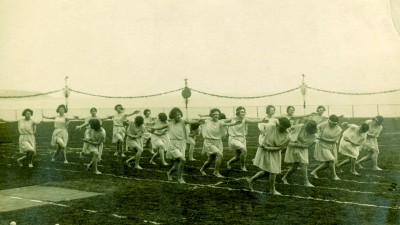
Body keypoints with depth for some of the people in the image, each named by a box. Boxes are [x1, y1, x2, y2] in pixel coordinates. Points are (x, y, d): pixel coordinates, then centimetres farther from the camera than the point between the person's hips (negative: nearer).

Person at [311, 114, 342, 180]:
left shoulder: (339, 130, -13)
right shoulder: (325, 124, -15)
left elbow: (334, 140, -16)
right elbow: (318, 127, 7)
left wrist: (324, 139, -21)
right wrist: (319, 133, -5)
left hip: (331, 147, 3)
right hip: (323, 146, -3)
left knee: (327, 164, 6)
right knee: (331, 160, -15)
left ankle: (315, 172, 25)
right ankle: (334, 175, 6)